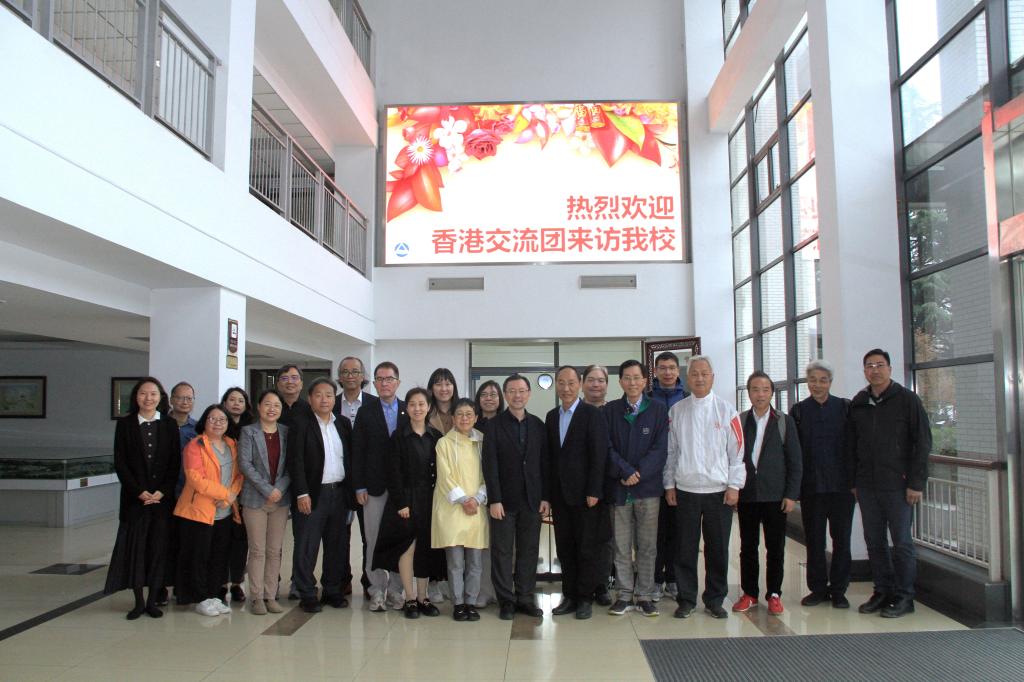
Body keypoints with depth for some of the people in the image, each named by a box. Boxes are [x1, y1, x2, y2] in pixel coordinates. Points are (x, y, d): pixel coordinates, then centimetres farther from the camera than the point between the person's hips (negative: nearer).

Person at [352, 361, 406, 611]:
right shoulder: (365, 412, 2)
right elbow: (357, 451, 0)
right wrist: (359, 487, -6)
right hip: (374, 486, 0)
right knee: (374, 539, 5)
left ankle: (396, 589, 16)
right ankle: (377, 590, 15)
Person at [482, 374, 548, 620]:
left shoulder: (537, 425, 8)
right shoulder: (494, 425, -2)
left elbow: (544, 463, 7)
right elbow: (490, 466, -6)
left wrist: (546, 497, 2)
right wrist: (494, 500, -12)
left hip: (532, 500, 3)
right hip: (504, 499, -3)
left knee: (529, 551, 7)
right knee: (502, 552, 3)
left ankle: (525, 598, 18)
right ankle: (506, 600, 13)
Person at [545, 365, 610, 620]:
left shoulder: (592, 414, -6)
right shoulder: (551, 416, 10)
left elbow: (599, 455, -10)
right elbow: (550, 456, 11)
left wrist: (593, 492, -15)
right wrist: (548, 493, 6)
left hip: (584, 494, -5)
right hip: (560, 495, 5)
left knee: (587, 549, 3)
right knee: (564, 549, 10)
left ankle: (585, 598, 15)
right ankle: (570, 596, 20)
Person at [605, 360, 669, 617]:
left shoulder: (658, 410, 4)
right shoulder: (610, 410, 5)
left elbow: (660, 448, -3)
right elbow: (607, 447, -1)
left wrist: (639, 473, -12)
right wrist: (626, 471, -12)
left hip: (648, 486, 0)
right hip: (618, 487, 1)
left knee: (647, 545, 5)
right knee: (621, 545, 6)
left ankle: (645, 595, 15)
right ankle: (625, 594, 16)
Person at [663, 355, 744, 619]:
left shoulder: (726, 410, 1)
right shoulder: (676, 411, 5)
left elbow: (737, 451, 0)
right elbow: (670, 450, 7)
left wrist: (734, 486, -5)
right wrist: (669, 484, 4)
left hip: (719, 491, -1)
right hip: (685, 490, 1)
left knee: (718, 550, 6)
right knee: (685, 549, 5)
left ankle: (715, 600, 21)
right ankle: (686, 600, 18)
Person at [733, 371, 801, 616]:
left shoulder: (784, 421, 3)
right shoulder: (739, 421, 4)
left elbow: (795, 461, 1)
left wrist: (791, 494, -5)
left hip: (775, 495, -1)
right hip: (746, 495, 1)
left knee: (775, 547, 4)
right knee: (748, 546, 8)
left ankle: (774, 594, 16)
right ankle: (749, 593, 18)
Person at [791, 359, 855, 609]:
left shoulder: (845, 408, 3)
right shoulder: (799, 410, 4)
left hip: (841, 485, 0)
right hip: (811, 485, 1)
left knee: (841, 538, 6)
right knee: (814, 539, 7)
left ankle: (838, 590, 18)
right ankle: (818, 588, 19)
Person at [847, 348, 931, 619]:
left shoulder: (907, 399, -3)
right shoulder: (857, 403, 9)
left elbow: (923, 442, -5)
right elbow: (850, 446, 13)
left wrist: (916, 483, -10)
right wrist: (852, 481, 8)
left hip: (898, 485, -4)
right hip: (867, 486, 4)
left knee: (902, 542, 3)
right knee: (874, 541, 9)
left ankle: (904, 597, 13)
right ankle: (882, 591, 20)